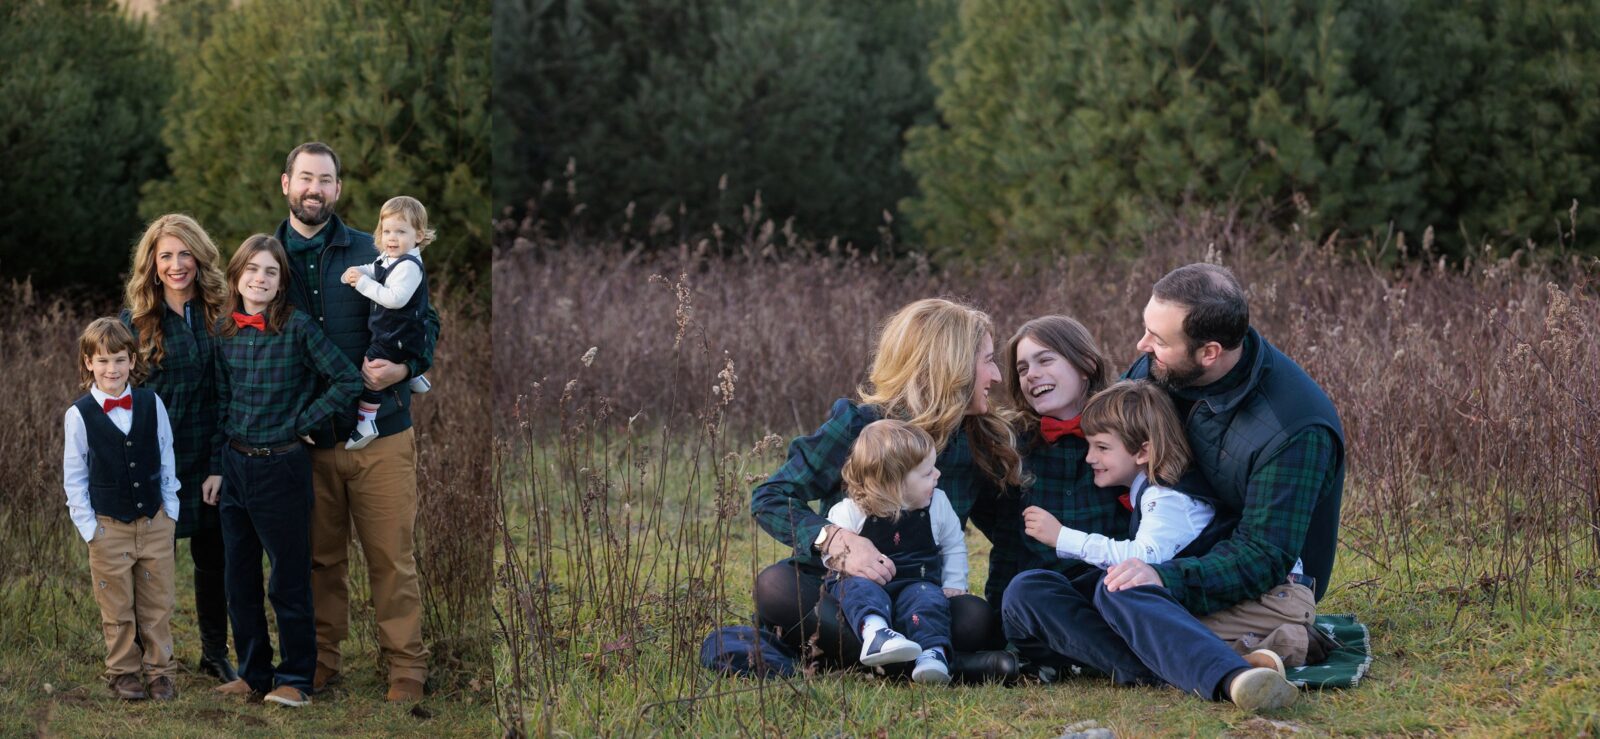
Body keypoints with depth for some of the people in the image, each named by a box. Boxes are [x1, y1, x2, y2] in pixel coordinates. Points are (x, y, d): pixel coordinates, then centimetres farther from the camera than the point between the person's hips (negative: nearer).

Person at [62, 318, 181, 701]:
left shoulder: (151, 404, -1)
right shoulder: (80, 415, -7)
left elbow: (166, 460, 7)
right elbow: (74, 476, -1)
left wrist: (171, 508, 4)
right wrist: (87, 525, -5)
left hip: (155, 522, 2)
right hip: (109, 527, -2)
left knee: (157, 604, 8)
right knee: (117, 609, 7)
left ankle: (159, 670, 18)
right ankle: (122, 672, 19)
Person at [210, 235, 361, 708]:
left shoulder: (297, 326, -11)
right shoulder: (225, 332, 5)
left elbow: (348, 380, -14)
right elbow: (222, 402, 12)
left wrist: (301, 422, -9)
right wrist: (215, 467, 8)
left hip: (282, 466, -5)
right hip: (235, 466, 6)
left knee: (288, 579, 1)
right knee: (240, 577, 12)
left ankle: (295, 678, 11)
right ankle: (253, 672, 23)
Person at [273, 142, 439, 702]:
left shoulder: (372, 254, 2)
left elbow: (424, 321, 5)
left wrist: (404, 367, -16)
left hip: (380, 434, -1)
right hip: (305, 440, 2)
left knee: (392, 556, 0)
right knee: (320, 560, 9)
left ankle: (406, 664, 8)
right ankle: (322, 659, 22)